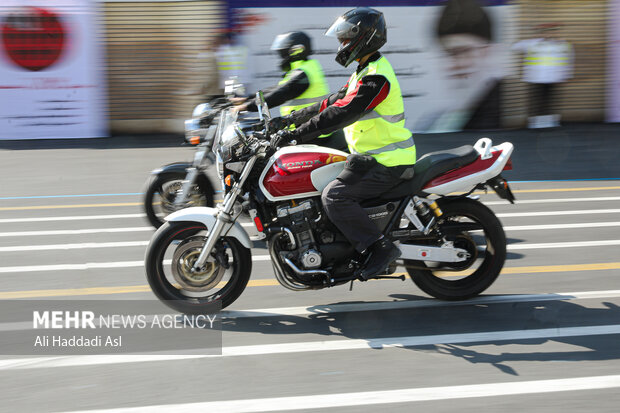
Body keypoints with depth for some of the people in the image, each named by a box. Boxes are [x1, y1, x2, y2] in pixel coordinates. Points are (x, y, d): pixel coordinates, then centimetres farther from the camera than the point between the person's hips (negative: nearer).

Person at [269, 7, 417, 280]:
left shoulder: (376, 77, -19)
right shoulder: (365, 71, 15)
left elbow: (343, 113, -28)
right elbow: (334, 102, 19)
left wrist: (296, 134, -29)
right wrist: (291, 119, 15)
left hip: (388, 163, -11)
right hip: (372, 156, 11)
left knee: (334, 197, -23)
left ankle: (380, 247, -19)